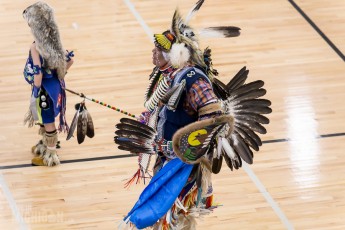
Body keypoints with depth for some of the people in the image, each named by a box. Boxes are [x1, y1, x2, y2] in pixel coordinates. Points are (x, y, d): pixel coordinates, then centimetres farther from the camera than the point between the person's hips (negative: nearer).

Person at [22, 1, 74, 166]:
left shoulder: (36, 46, -26)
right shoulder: (53, 40, -3)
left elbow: (38, 74, -28)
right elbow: (69, 59, 5)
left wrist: (35, 91, -16)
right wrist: (60, 74, 15)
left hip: (45, 88, -8)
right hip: (55, 85, 8)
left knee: (48, 122, 10)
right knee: (46, 120, 27)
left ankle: (50, 155, 26)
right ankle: (46, 145, 46)